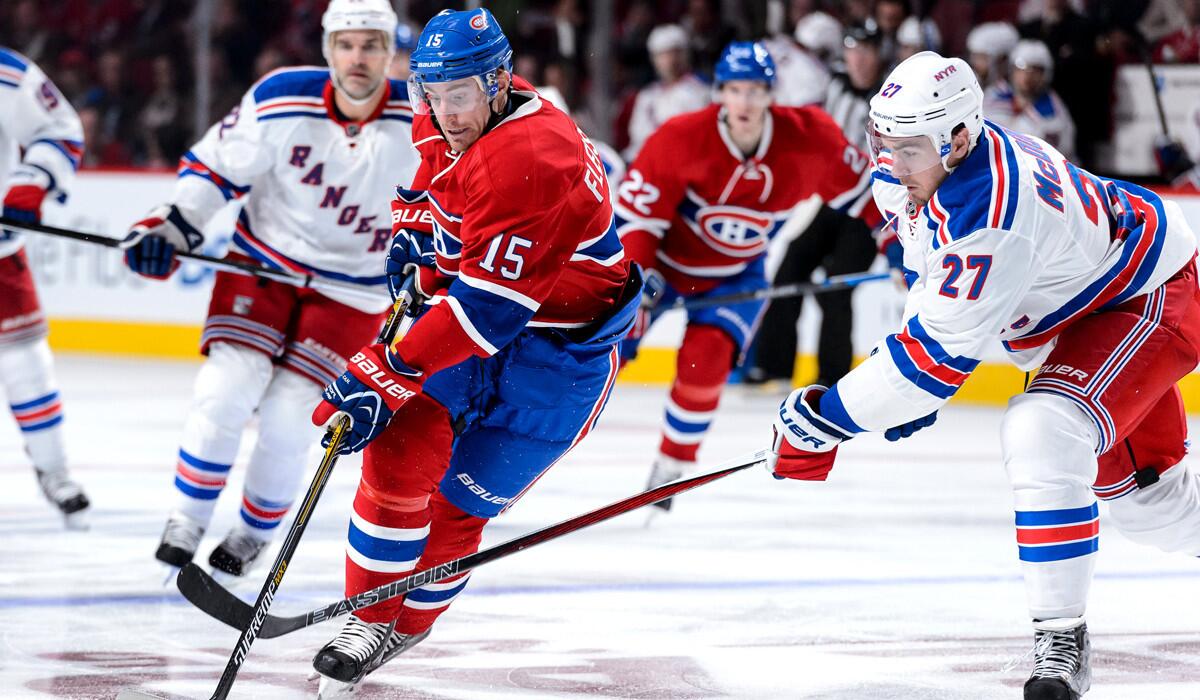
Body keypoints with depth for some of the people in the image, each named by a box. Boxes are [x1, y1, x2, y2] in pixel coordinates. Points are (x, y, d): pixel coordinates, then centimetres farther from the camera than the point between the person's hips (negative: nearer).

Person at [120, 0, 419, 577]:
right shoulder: (280, 102, -16)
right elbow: (217, 162, -5)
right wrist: (173, 225, -15)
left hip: (352, 286, -1)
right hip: (262, 261, 1)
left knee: (288, 418, -7)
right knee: (227, 388, -14)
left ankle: (255, 533, 18)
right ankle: (186, 521, 5)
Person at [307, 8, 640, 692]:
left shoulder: (529, 160, -31)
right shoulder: (445, 123, -2)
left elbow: (488, 306, -34)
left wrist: (386, 377, -33)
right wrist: (416, 227, 7)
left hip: (557, 350, -7)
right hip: (464, 312, 7)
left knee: (459, 503, -1)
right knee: (400, 454, -11)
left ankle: (409, 622, 21)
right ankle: (371, 619, 1)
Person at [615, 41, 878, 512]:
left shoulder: (808, 140, -20)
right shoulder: (682, 139, -26)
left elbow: (859, 187, -4)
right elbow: (635, 209, -19)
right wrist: (636, 273, -29)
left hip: (735, 274, 1)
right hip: (663, 257, -1)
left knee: (705, 360, -20)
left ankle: (673, 467, 1)